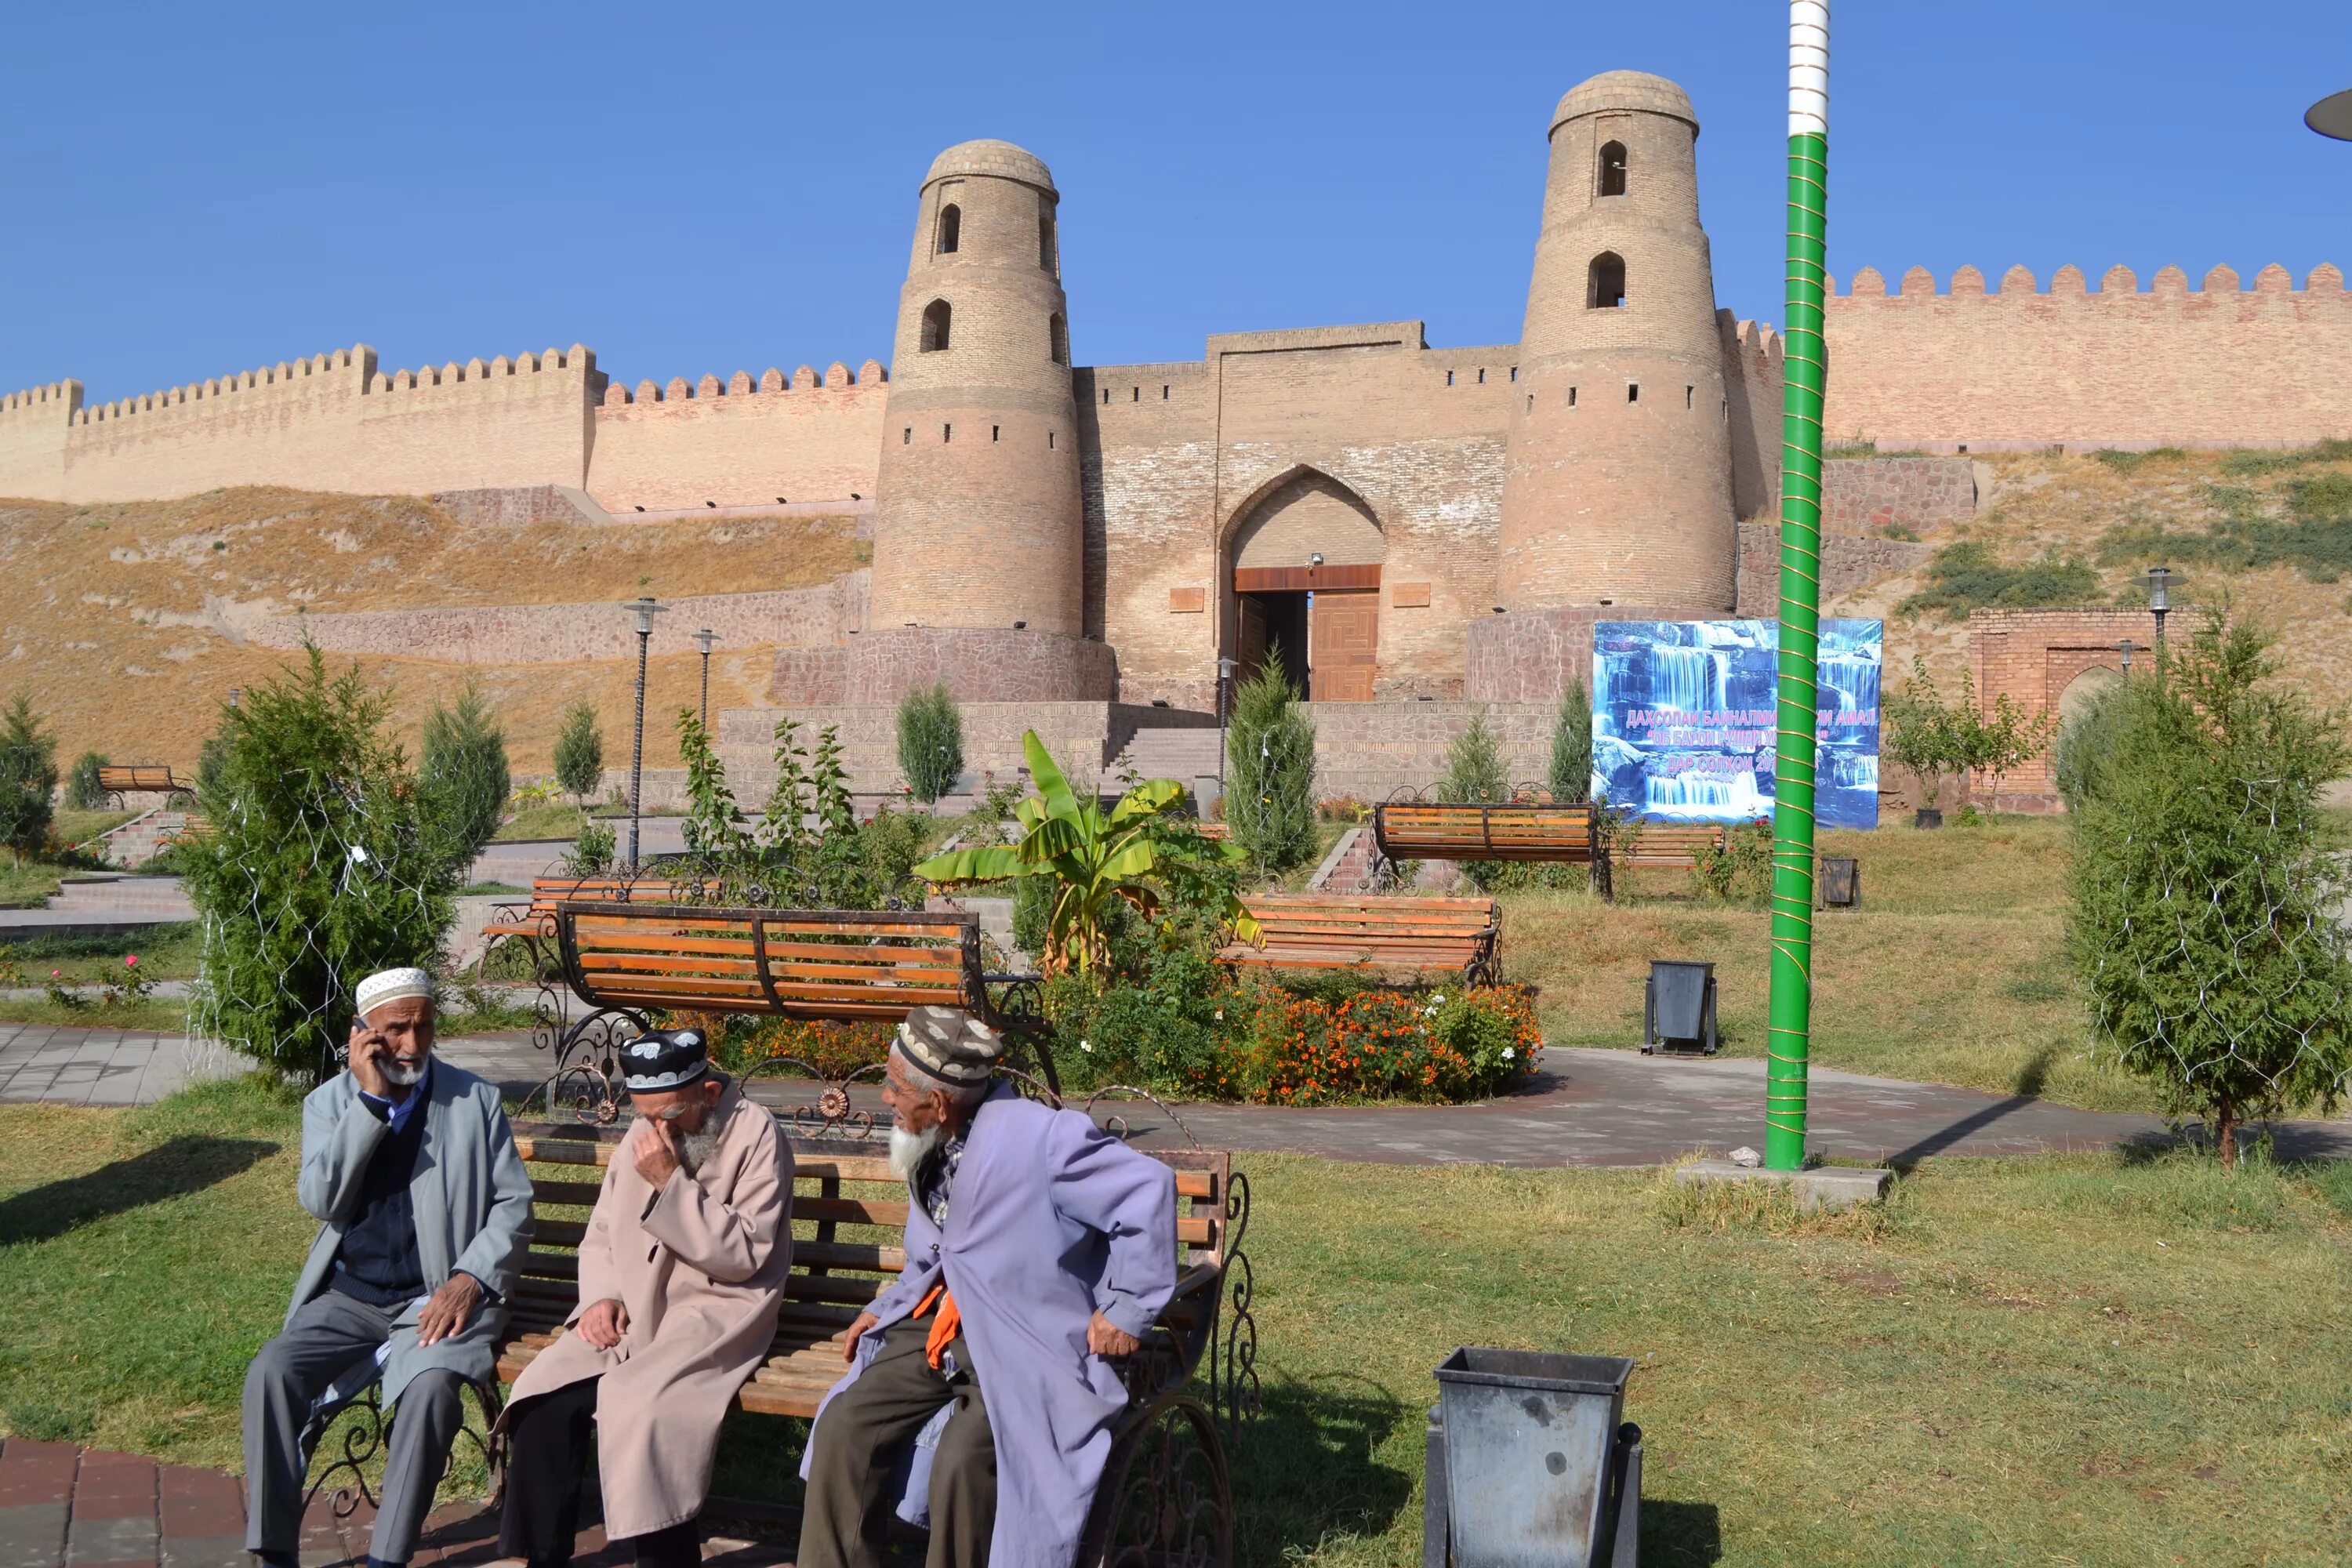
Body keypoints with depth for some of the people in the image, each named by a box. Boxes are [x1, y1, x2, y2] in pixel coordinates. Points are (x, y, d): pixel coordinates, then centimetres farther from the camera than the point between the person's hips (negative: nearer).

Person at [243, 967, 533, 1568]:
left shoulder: (476, 1100, 3)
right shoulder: (329, 1102, 6)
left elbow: (514, 1205, 2)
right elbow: (321, 1200, -10)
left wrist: (471, 1278, -15)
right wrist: (370, 1100, -15)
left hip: (440, 1295, -2)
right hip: (348, 1297, 2)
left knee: (431, 1385, -32)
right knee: (271, 1372, -24)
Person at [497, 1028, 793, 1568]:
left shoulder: (755, 1134, -11)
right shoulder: (643, 1135, 10)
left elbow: (744, 1253, -17)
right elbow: (600, 1234, 18)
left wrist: (672, 1183, -22)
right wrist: (602, 1296, -3)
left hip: (716, 1310, -6)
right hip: (632, 1309, 6)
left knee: (637, 1403, -30)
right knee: (546, 1397, -16)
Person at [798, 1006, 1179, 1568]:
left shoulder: (1040, 1137, -21)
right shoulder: (932, 1148, 6)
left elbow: (1150, 1189, -23)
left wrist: (1127, 1311, -19)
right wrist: (886, 1309, 10)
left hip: (1033, 1344, -7)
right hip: (944, 1323, 8)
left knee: (962, 1460, -28)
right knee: (845, 1426, -9)